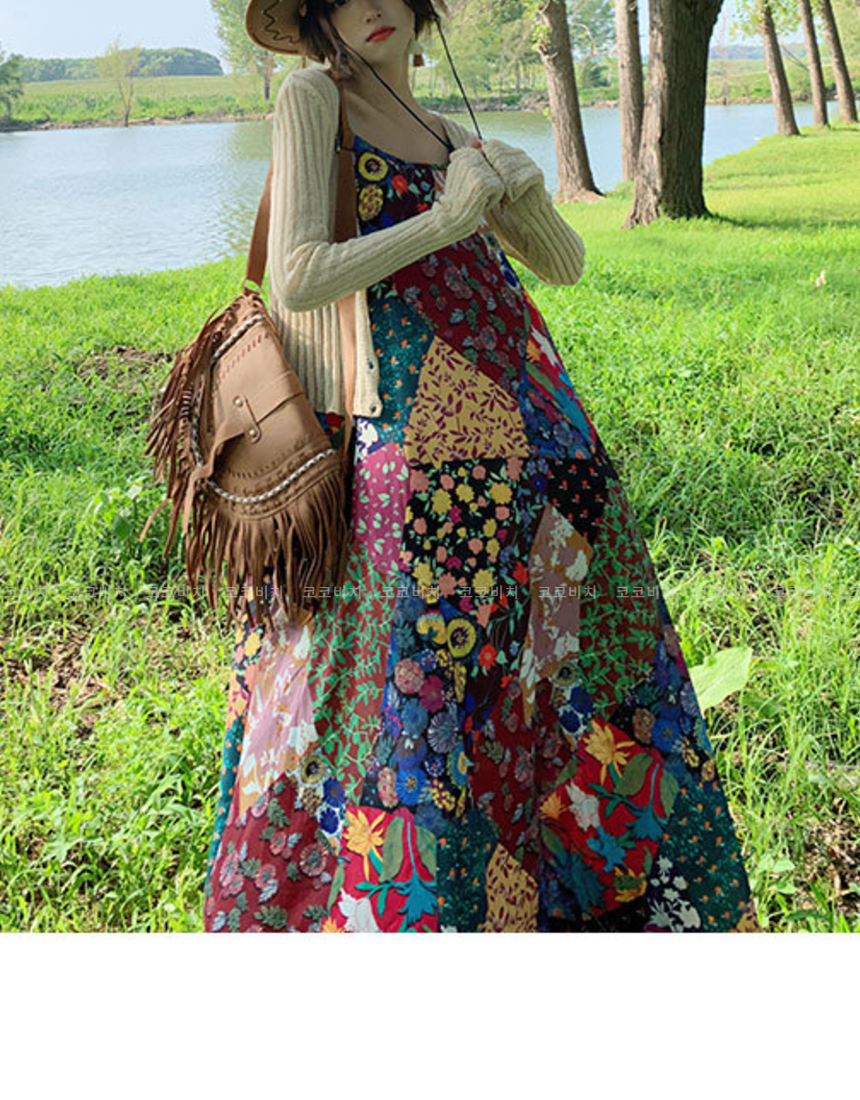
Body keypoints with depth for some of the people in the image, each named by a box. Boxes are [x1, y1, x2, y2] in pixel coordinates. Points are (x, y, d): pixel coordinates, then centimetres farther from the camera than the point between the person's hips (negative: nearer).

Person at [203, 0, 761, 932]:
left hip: (532, 433, 7)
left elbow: (566, 264, 22)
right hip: (417, 436, -7)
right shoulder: (312, 97, 1)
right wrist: (448, 216, -10)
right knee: (419, 680, -4)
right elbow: (298, 277, -13)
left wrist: (521, 182, 3)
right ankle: (409, 904, 17)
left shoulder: (453, 137, 19)